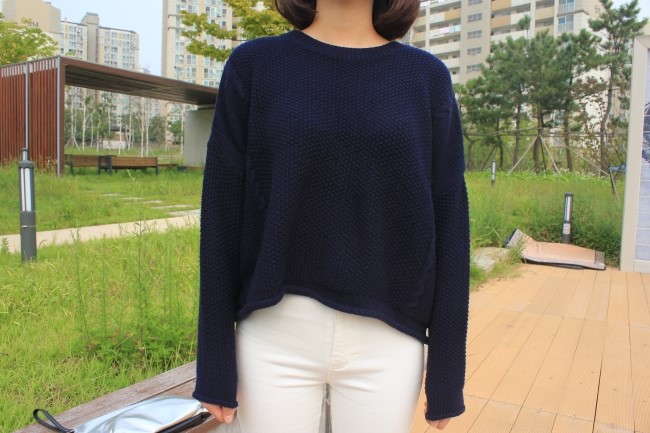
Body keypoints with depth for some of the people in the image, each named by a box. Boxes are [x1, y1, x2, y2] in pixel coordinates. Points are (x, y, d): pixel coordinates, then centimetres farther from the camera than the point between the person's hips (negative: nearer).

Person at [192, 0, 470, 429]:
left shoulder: (426, 77, 1)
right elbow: (222, 214, -2)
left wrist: (447, 368, 1)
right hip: (275, 336, 0)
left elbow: (448, 221, 0)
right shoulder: (254, 65, -1)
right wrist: (215, 359, -1)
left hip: (387, 342, 1)